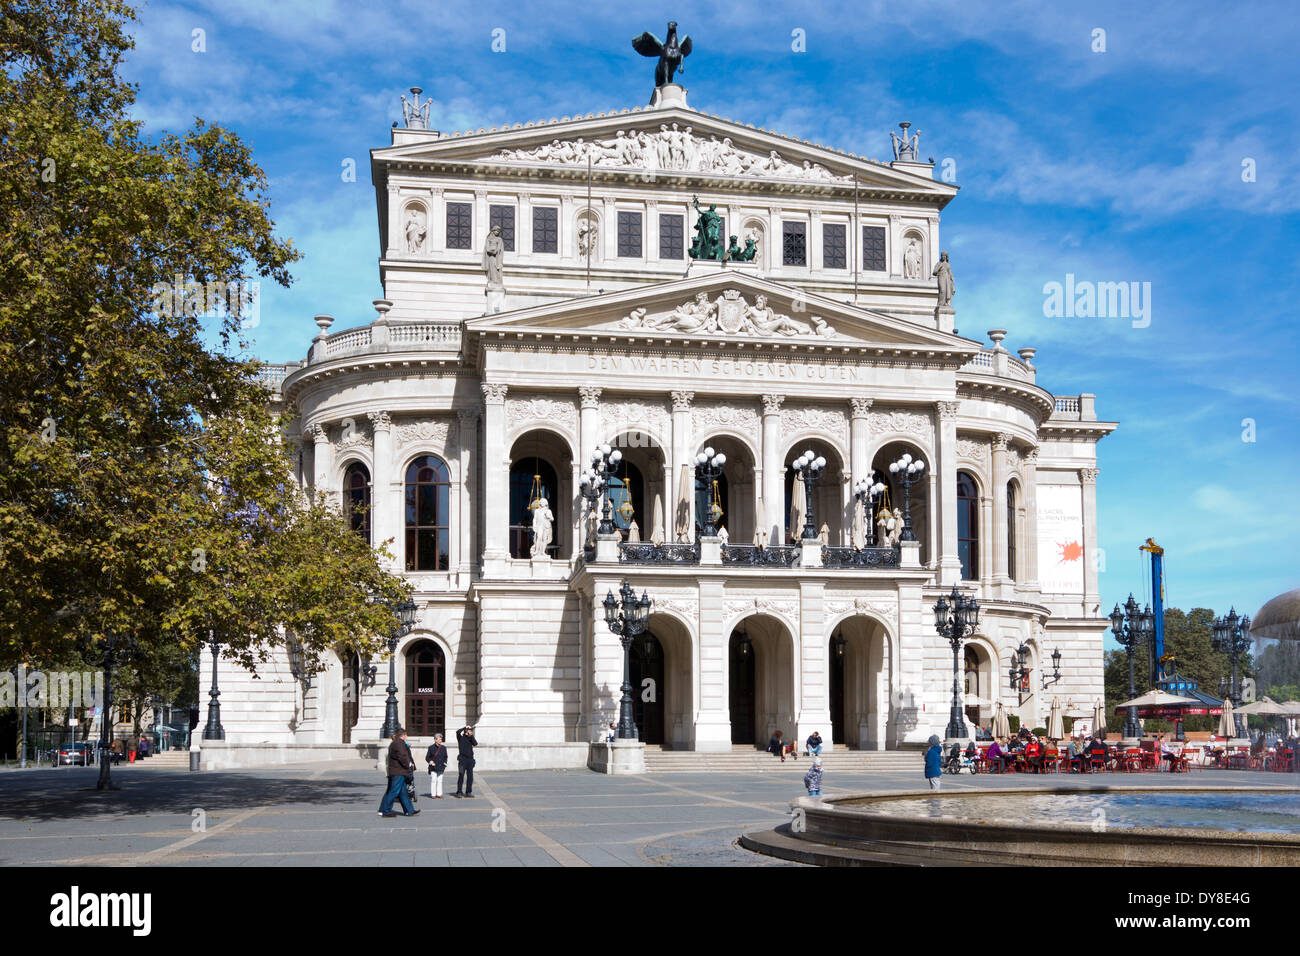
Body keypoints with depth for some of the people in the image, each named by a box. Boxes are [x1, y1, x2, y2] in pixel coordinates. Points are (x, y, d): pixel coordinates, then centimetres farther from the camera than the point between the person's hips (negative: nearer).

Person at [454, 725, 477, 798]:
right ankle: (459, 792, -2)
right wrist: (465, 727, -10)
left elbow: (475, 744, -4)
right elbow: (458, 732, -17)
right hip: (463, 759, -5)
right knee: (461, 776, -6)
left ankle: (468, 792, 10)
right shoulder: (461, 738, 3)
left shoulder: (471, 738, 14)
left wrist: (471, 735, -10)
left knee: (470, 777, 4)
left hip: (470, 759, 5)